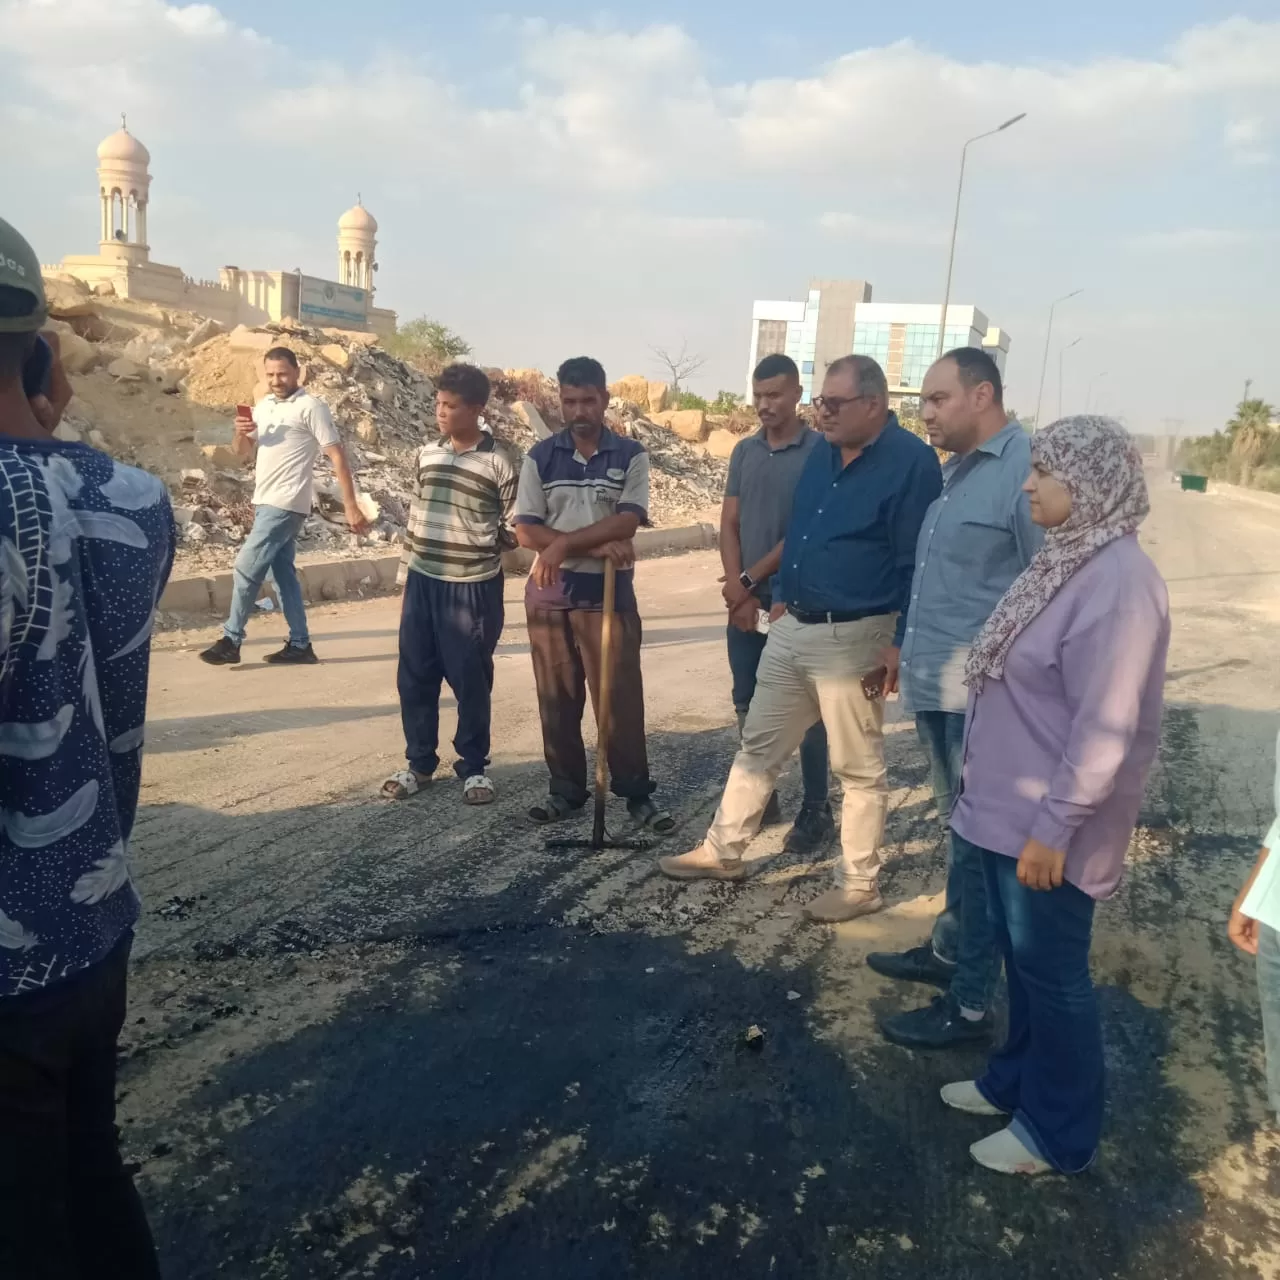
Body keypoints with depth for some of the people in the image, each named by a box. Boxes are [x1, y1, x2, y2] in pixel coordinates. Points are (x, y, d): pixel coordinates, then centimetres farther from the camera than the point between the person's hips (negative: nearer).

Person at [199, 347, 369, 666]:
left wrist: (351, 507, -19)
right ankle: (300, 645, 16)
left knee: (247, 567, -8)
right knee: (283, 572, 10)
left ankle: (231, 641, 2)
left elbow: (337, 456, -13)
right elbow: (243, 452, 18)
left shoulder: (310, 406, -9)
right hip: (265, 502, 8)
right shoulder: (263, 406, 13)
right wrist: (241, 433, -6)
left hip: (286, 504, -8)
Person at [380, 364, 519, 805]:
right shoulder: (427, 453, 7)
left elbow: (516, 527, -3)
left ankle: (474, 767, 21)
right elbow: (416, 514, 16)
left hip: (472, 587, -5)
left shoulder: (501, 460, -8)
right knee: (414, 679, 10)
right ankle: (419, 762, 25)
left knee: (471, 681, 5)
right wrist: (405, 574, 13)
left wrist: (482, 542, -12)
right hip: (421, 582, 5)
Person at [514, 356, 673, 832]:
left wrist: (565, 544, -19)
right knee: (557, 698, 9)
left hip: (610, 593, -2)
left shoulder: (631, 456, -1)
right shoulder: (540, 457, 2)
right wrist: (596, 546, -16)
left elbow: (627, 522, -14)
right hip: (550, 595, 2)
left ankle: (637, 792, 12)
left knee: (621, 696, 1)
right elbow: (525, 530, -7)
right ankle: (566, 788, 22)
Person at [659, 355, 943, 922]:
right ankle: (723, 850, 30)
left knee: (858, 769, 6)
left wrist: (900, 645, -18)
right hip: (791, 629, 8)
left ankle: (859, 884, 21)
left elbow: (918, 565, -16)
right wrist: (783, 597, 16)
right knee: (757, 746, 16)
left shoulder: (911, 461, -14)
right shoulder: (823, 452, 9)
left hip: (853, 638, -8)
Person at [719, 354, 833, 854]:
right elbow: (729, 524, 7)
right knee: (748, 703, 11)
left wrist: (752, 581, -11)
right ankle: (759, 798, 24)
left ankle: (817, 810, 11)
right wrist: (737, 589, -5)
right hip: (744, 599, 6)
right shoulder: (745, 451, 9)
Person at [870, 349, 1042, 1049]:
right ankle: (949, 950, 38)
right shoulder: (955, 472, 13)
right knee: (958, 831, 21)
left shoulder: (1027, 469, -15)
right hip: (937, 688, 9)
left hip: (984, 697, -9)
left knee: (979, 844, 2)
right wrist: (910, 653, 21)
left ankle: (969, 1003, 14)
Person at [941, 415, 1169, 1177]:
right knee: (1022, 958, 22)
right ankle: (1018, 1080, 41)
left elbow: (1106, 729, -25)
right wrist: (984, 776, 19)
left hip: (1048, 822, -9)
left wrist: (1054, 827, -22)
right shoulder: (1068, 558, 7)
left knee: (1053, 972, 7)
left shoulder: (1118, 580, -24)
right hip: (1010, 806, 9)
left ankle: (1059, 1134, 26)